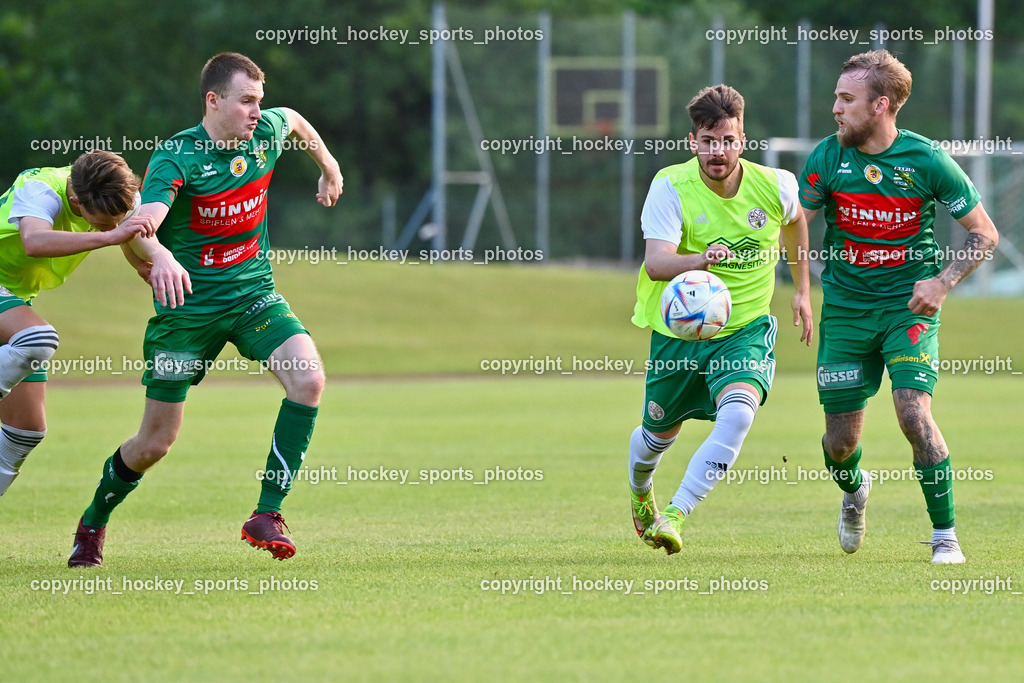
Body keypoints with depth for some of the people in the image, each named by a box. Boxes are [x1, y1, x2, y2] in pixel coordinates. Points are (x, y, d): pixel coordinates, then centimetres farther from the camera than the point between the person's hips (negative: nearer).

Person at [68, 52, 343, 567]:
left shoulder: (266, 133, -4)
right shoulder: (175, 157, -20)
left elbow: (295, 120, 23)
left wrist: (328, 169, 37)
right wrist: (160, 258, -58)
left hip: (253, 293, 4)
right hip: (188, 307, -4)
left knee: (308, 378, -24)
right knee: (155, 442, 2)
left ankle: (267, 515, -17)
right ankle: (92, 524, 30)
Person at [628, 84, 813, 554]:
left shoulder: (775, 186, -11)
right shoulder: (670, 188, -18)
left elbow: (794, 220, 16)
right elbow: (655, 262, -32)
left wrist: (802, 290, 22)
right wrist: (699, 260, -54)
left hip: (746, 330, 0)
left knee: (737, 415, -29)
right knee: (660, 433, 16)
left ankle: (675, 516, -26)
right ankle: (640, 493, 53)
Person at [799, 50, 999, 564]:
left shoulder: (927, 161, -10)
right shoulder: (828, 157, -5)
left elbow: (984, 233, -1)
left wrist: (942, 282, -15)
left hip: (909, 307, -3)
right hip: (846, 306, 3)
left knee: (914, 414, -22)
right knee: (841, 440, 4)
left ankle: (945, 535, -7)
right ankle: (854, 491, 41)